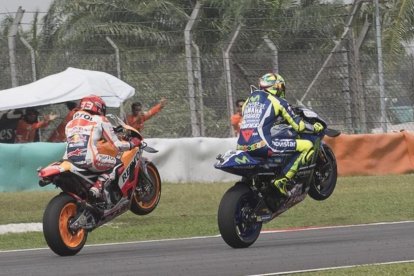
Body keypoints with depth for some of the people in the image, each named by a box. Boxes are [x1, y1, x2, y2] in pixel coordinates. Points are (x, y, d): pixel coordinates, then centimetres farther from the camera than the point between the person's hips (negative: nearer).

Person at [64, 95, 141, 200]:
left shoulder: (70, 123, 24)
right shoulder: (100, 120, 11)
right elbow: (116, 145, 8)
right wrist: (132, 144, 26)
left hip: (69, 160, 6)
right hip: (89, 160, -6)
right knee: (118, 165, 9)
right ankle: (97, 187, -13)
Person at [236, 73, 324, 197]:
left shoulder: (250, 99, 22)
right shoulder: (278, 101, 4)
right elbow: (298, 125, 6)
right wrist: (314, 127, 24)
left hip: (243, 146, 7)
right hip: (263, 144, -7)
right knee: (307, 146, -4)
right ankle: (283, 179, -15)